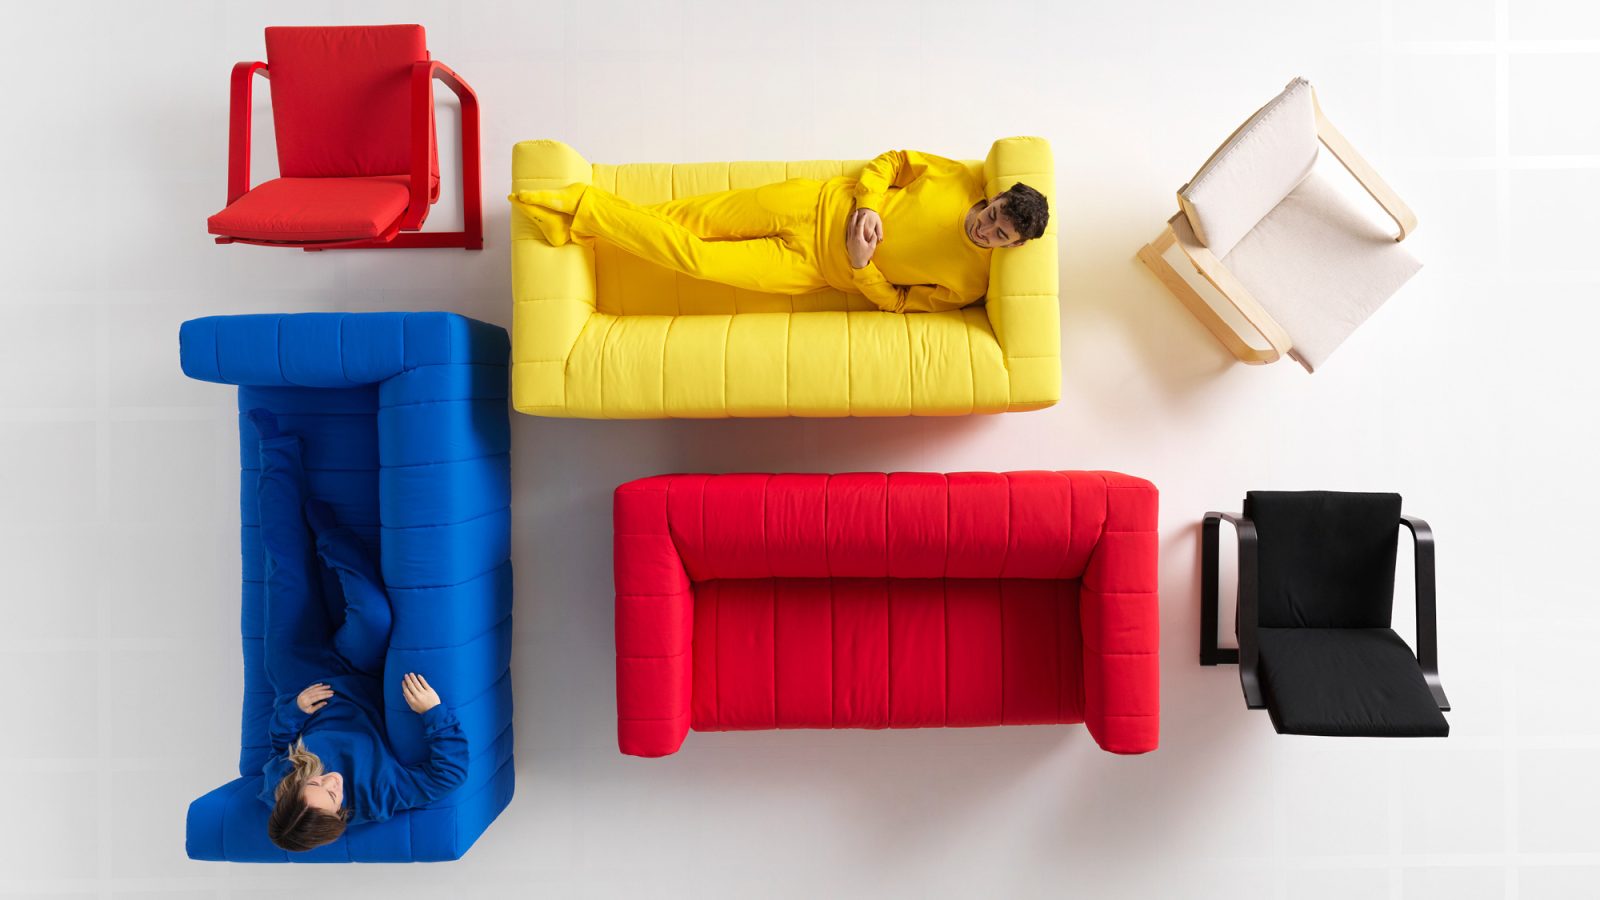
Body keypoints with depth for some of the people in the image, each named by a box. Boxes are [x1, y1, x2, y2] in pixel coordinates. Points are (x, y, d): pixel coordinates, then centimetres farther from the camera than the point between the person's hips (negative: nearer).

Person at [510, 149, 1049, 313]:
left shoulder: (968, 284, -13)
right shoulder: (958, 179, -8)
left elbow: (896, 304, -5)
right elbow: (890, 162, 4)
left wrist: (860, 266, -20)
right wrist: (867, 205, -14)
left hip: (811, 268, -1)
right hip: (815, 203, 1)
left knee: (691, 256, -10)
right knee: (688, 219, -6)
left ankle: (575, 217, 2)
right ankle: (576, 206, 9)